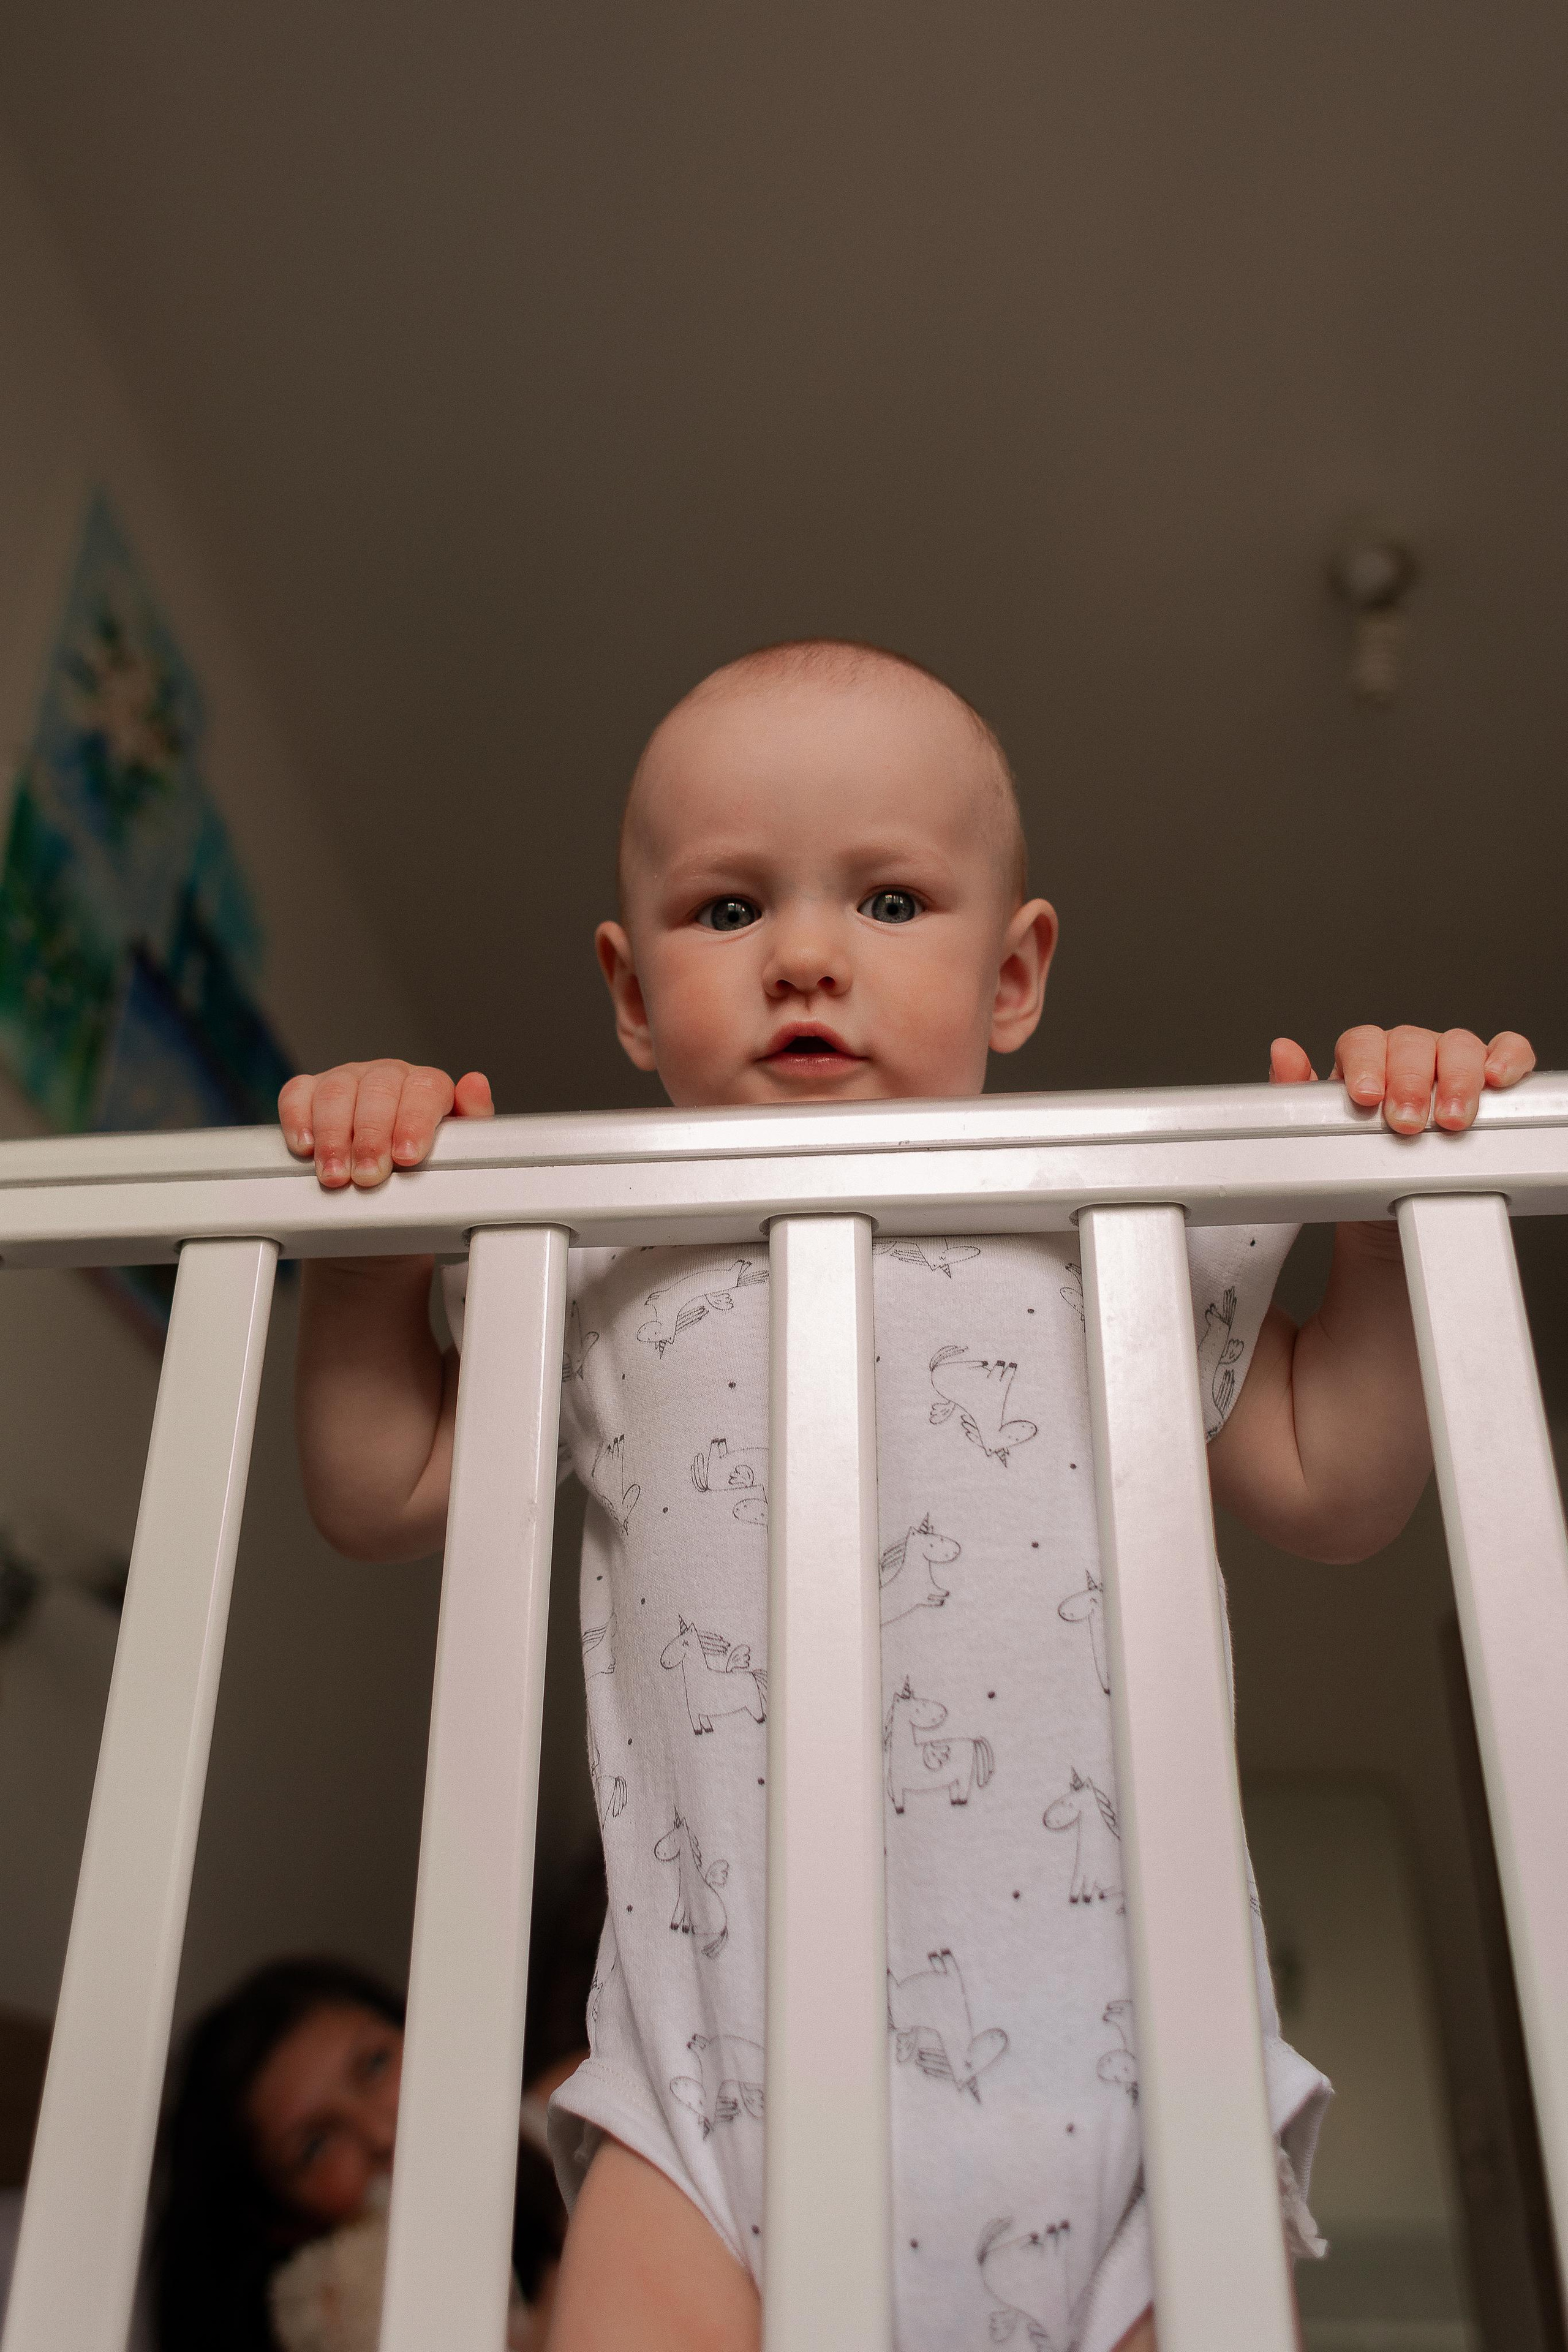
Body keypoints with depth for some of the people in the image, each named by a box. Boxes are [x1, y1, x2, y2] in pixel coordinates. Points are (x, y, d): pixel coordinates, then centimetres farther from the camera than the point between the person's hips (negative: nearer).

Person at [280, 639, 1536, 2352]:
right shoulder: (607, 1275, 11)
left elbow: (1330, 1488, 16)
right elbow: (382, 1497, 15)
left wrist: (1390, 1210, 5)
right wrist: (372, 1238, 3)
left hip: (1114, 2039, 1)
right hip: (725, 2072, 0)